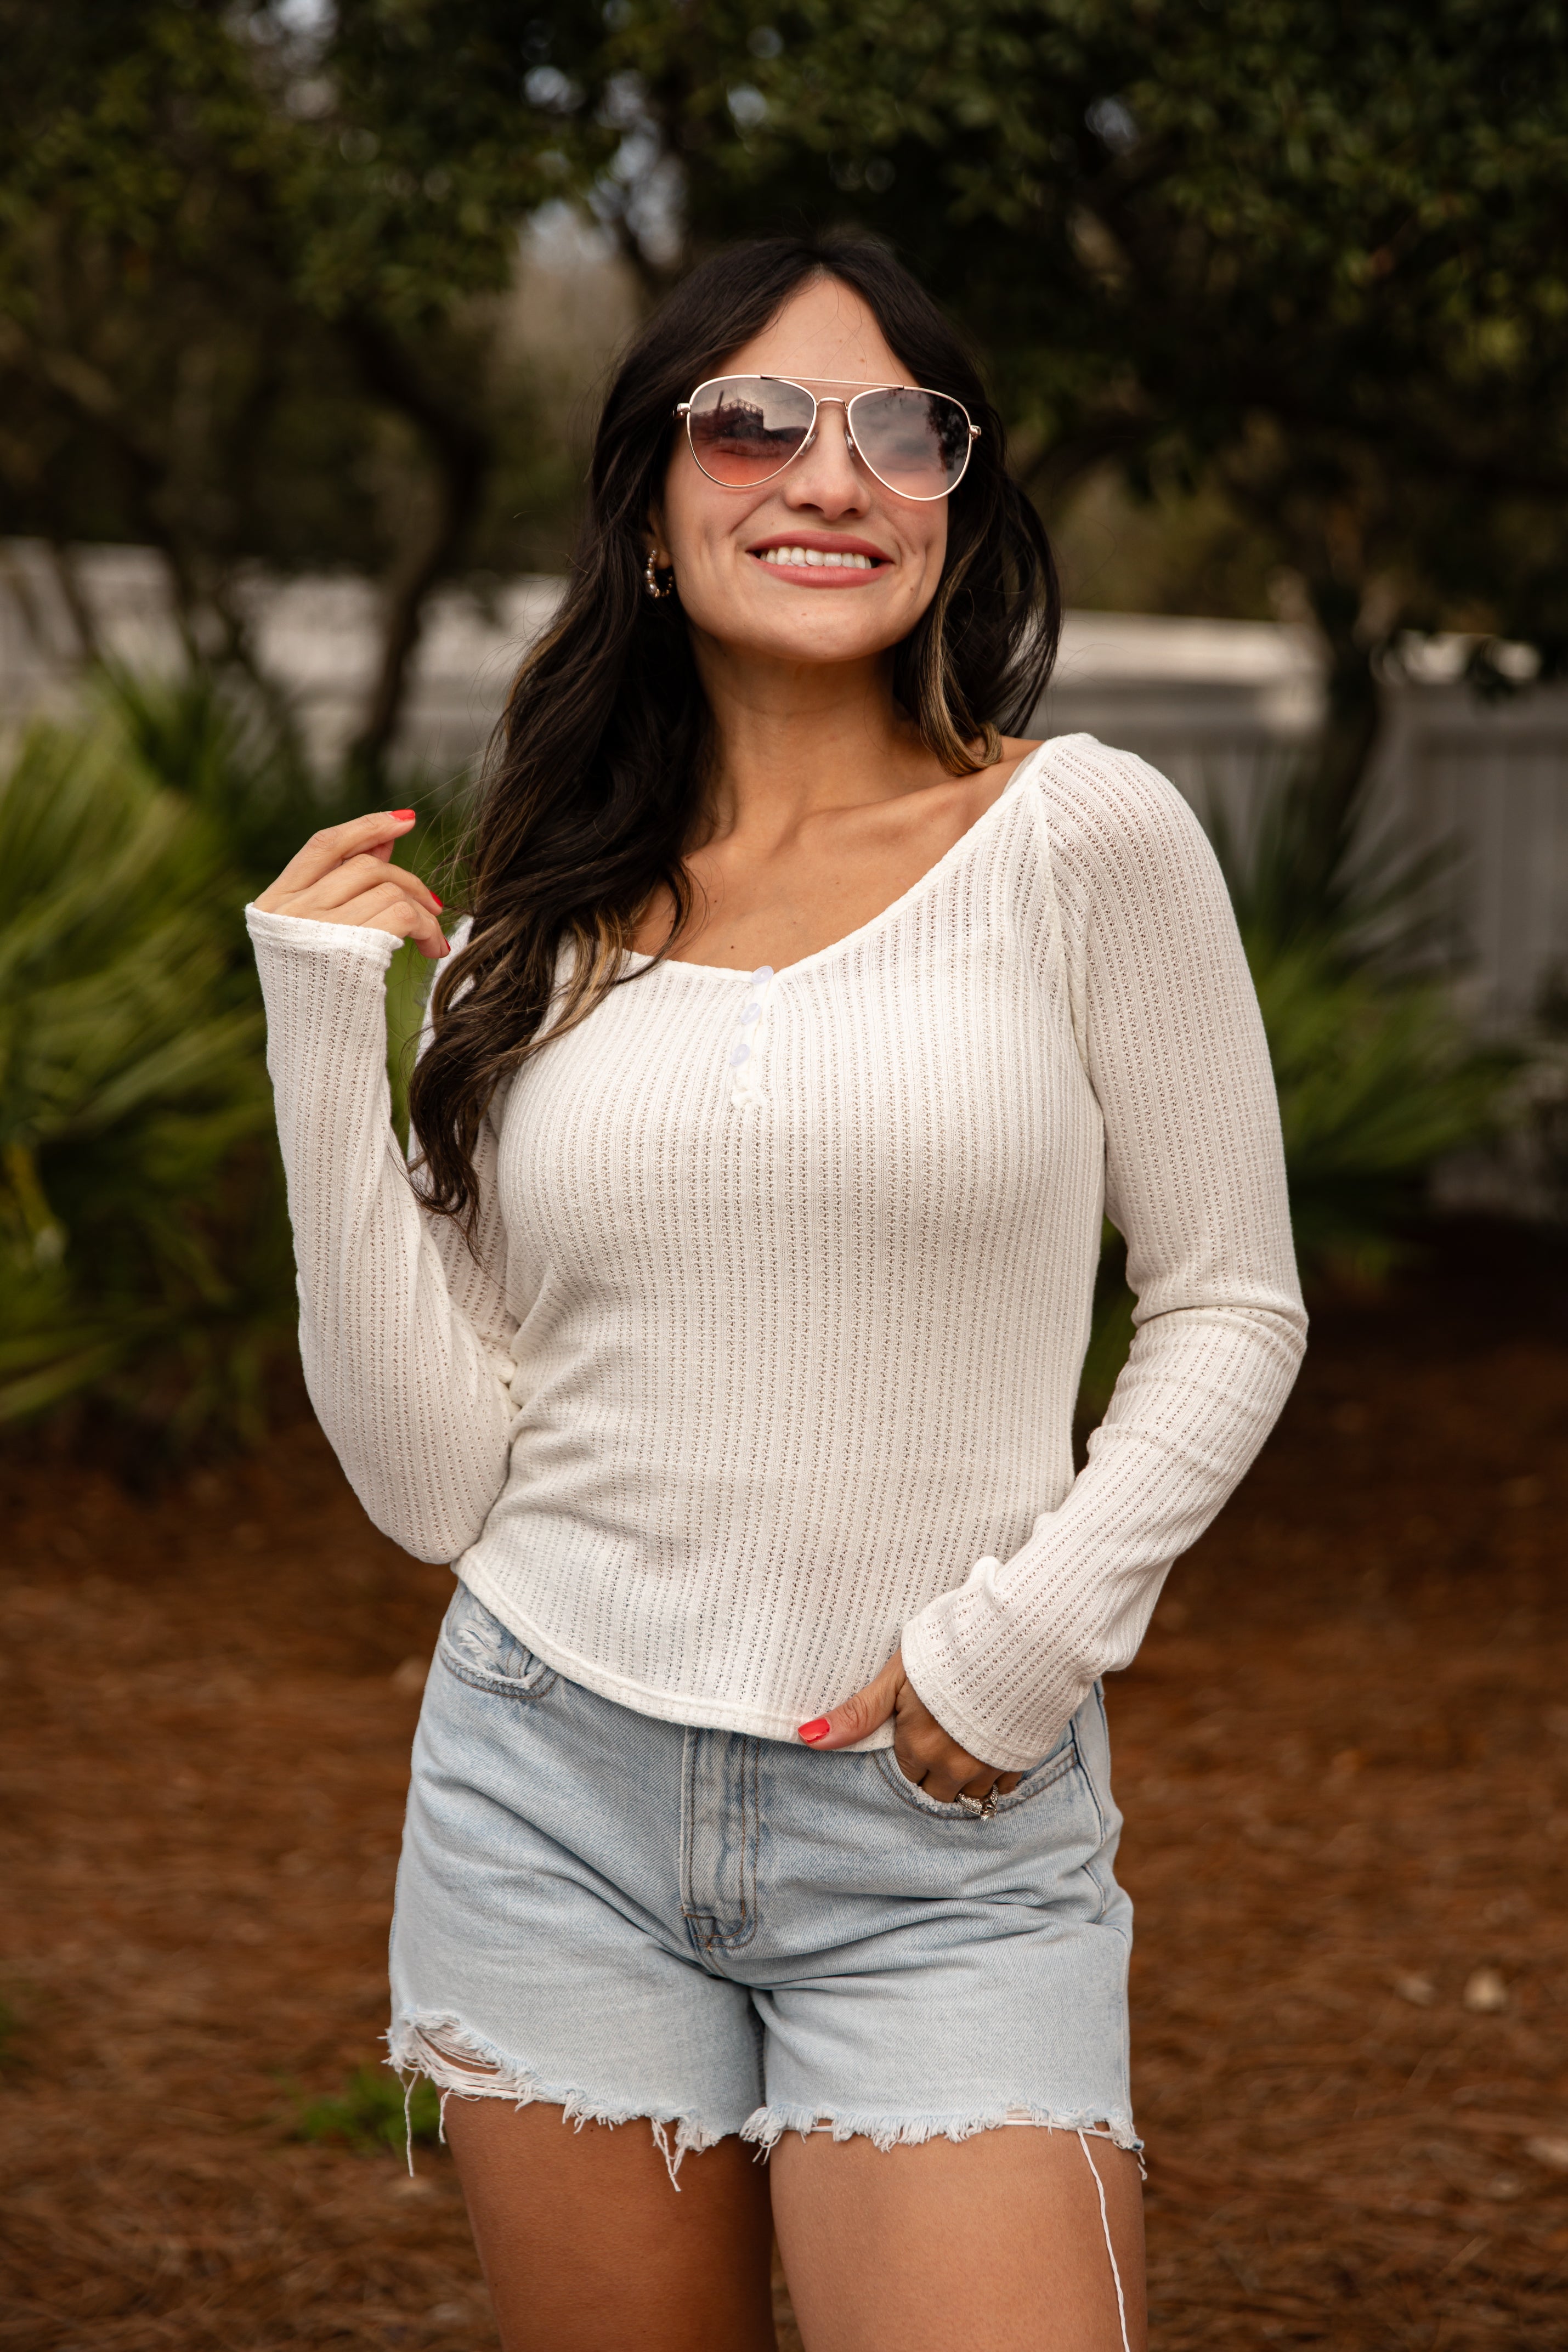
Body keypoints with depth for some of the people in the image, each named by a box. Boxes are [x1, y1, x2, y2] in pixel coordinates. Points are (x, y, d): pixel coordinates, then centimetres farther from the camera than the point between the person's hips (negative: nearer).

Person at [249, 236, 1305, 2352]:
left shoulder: (1081, 837, -3)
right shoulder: (538, 927, 6)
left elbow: (1230, 1307, 4)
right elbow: (434, 1483, 1)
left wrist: (1045, 1621, -10)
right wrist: (335, 1036, -2)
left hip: (947, 1826, -3)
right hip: (555, 1798, 3)